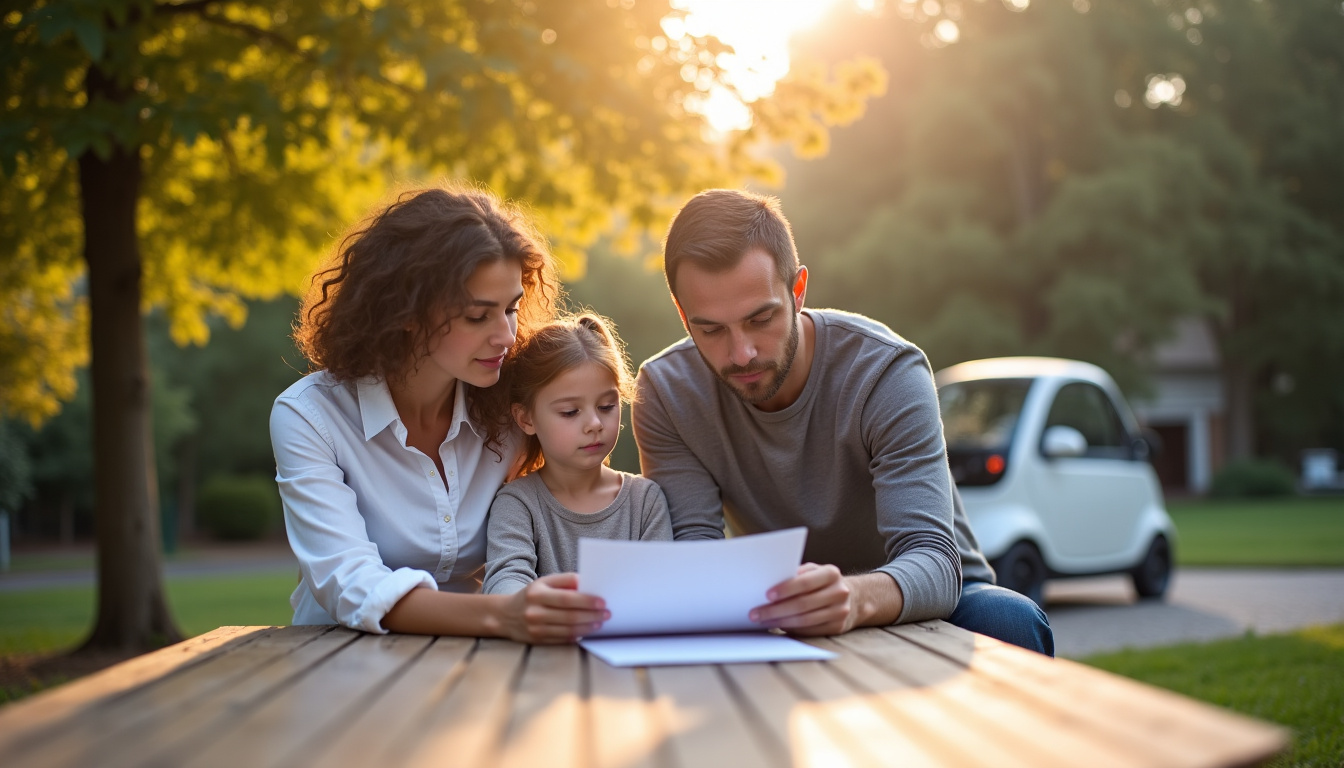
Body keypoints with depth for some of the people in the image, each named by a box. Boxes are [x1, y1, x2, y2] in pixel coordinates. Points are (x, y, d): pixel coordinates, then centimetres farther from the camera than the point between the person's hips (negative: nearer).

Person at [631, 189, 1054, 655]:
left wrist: (859, 598, -55)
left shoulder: (886, 372, -22)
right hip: (787, 619, 1)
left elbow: (934, 563, -31)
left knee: (1008, 620, -33)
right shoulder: (665, 392, -11)